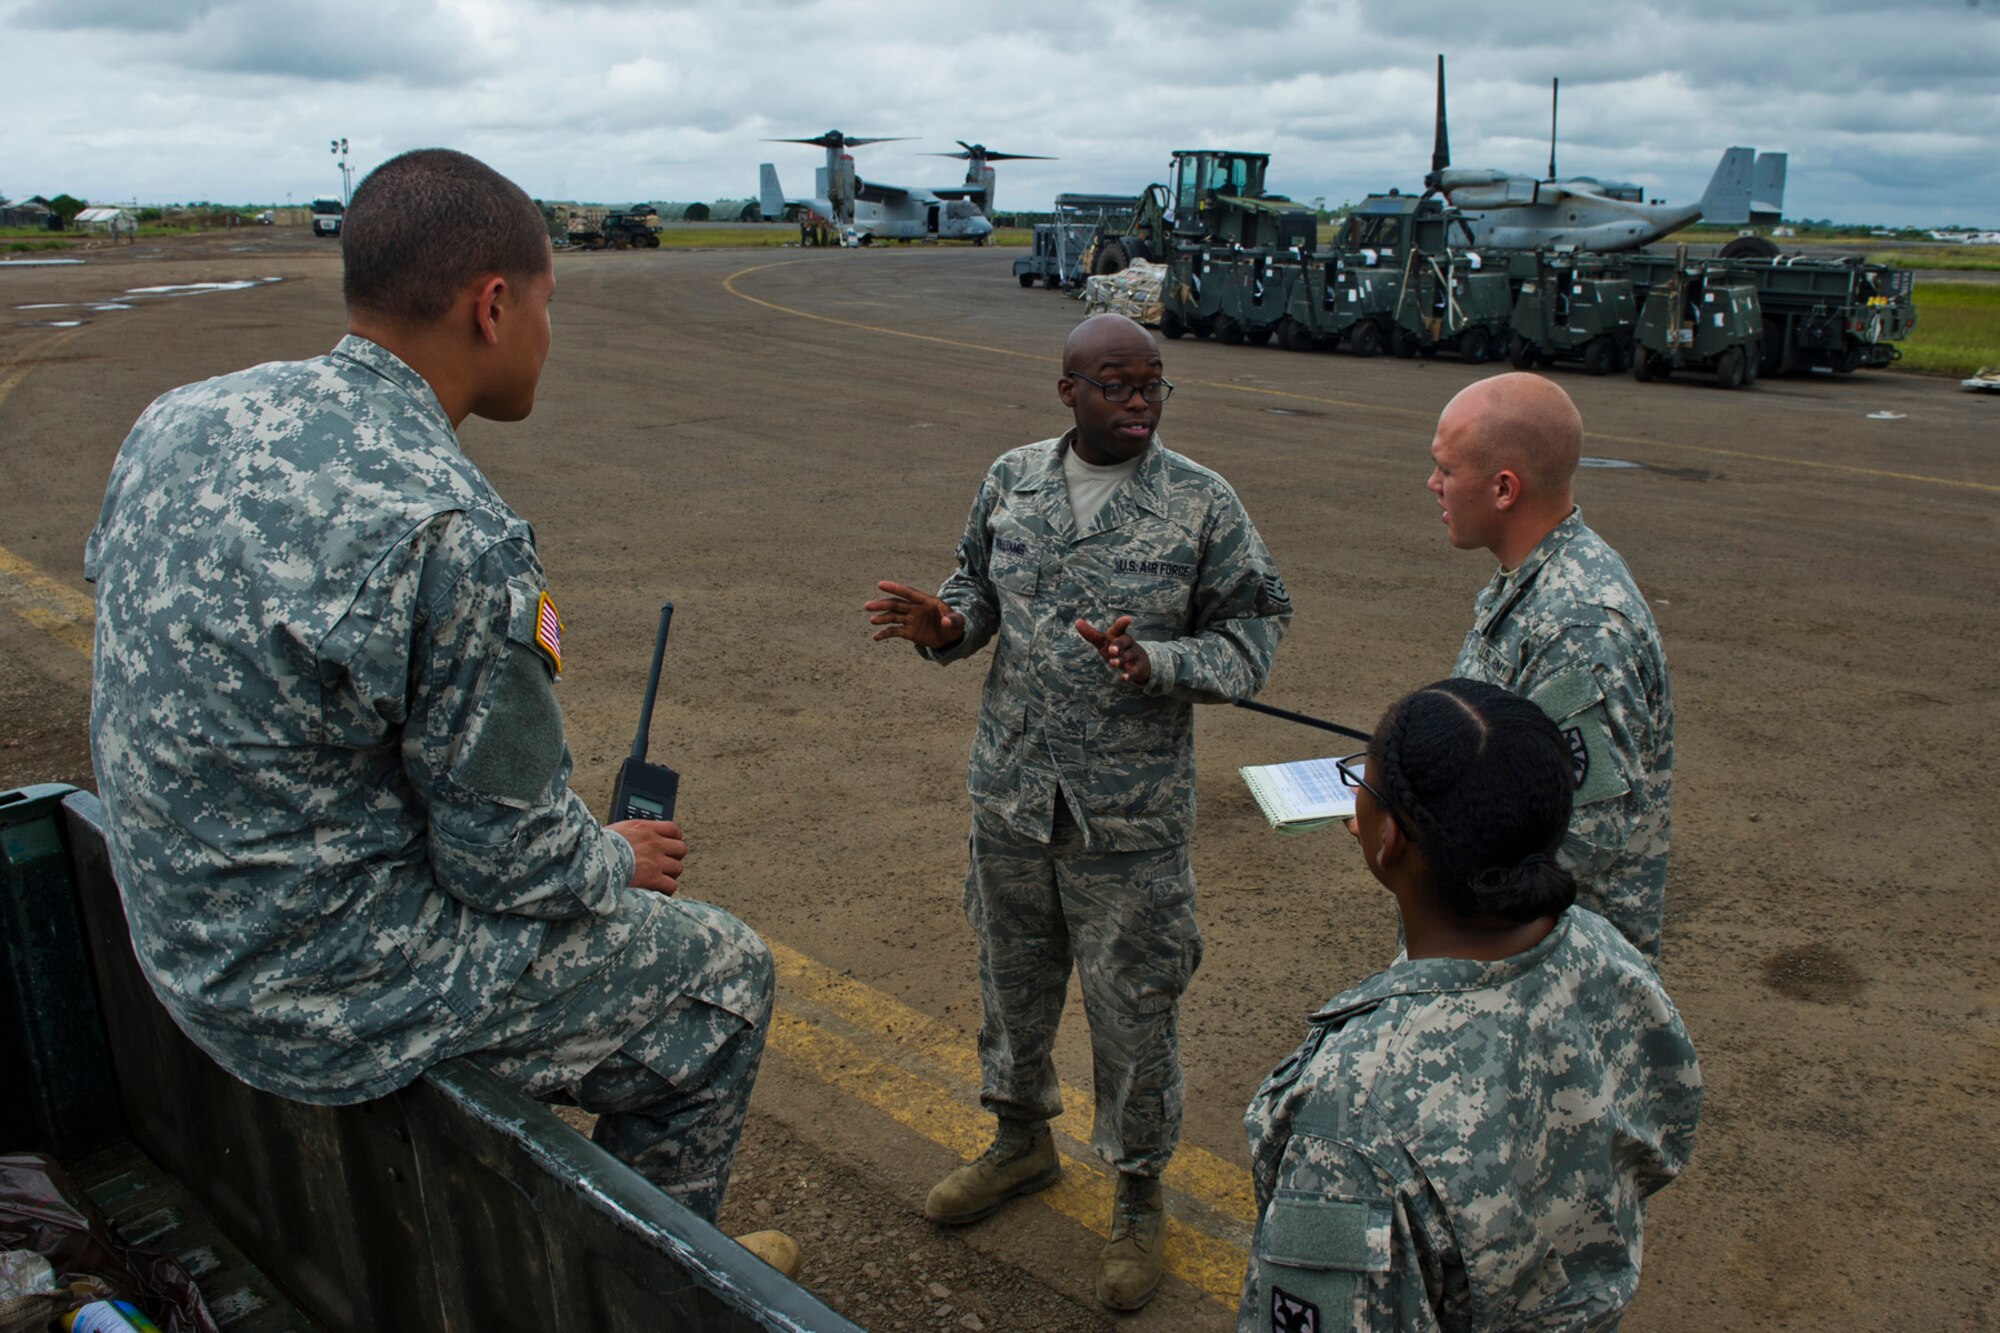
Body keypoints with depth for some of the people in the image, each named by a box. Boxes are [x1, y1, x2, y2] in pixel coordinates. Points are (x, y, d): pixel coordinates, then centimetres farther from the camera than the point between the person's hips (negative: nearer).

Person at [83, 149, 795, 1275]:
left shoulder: (183, 418, -4)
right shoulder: (454, 535, -30)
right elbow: (514, 860, -22)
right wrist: (618, 860, 3)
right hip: (338, 1004, -8)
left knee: (598, 883, 28)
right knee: (724, 974, 11)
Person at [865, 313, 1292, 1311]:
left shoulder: (1203, 504, -9)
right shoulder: (1011, 481, 2)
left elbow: (1254, 630, -7)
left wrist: (1156, 664, -24)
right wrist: (945, 624, -9)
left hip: (1129, 815, -4)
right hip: (1010, 791, 4)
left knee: (1132, 1011, 7)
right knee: (1013, 978, 22)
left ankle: (1139, 1199, 31)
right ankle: (1022, 1142, 48)